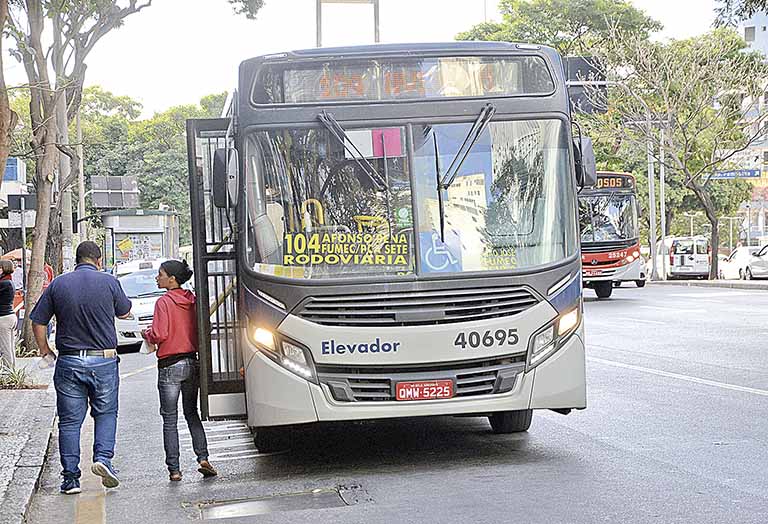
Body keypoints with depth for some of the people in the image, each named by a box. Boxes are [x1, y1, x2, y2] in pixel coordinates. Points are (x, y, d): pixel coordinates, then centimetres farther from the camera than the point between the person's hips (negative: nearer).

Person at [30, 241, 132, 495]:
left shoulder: (58, 284, 0)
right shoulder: (109, 282, -3)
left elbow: (38, 322, 2)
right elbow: (125, 313, 12)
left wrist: (43, 348, 18)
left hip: (69, 362, 1)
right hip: (104, 360, -1)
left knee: (69, 421, 7)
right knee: (106, 414, 15)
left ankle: (71, 478, 7)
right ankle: (103, 457, -6)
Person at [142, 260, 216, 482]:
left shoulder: (164, 302, -13)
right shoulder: (192, 300, 5)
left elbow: (159, 335, -17)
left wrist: (146, 334, 2)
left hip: (170, 365, -6)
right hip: (192, 362, 6)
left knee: (170, 419, 3)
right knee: (192, 413, 17)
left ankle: (174, 470, 4)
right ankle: (203, 458, 3)